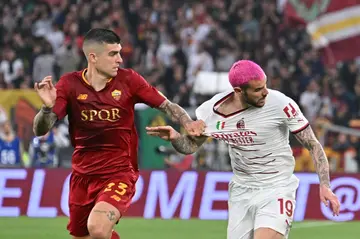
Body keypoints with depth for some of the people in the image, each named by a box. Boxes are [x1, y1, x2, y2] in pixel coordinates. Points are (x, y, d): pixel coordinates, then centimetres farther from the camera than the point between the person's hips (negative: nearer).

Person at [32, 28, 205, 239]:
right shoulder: (70, 84, -5)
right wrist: (48, 107, -29)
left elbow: (167, 106, 0)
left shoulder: (128, 80, -5)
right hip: (82, 175, 3)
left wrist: (188, 124, -20)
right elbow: (40, 130, -8)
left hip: (119, 173, -3)